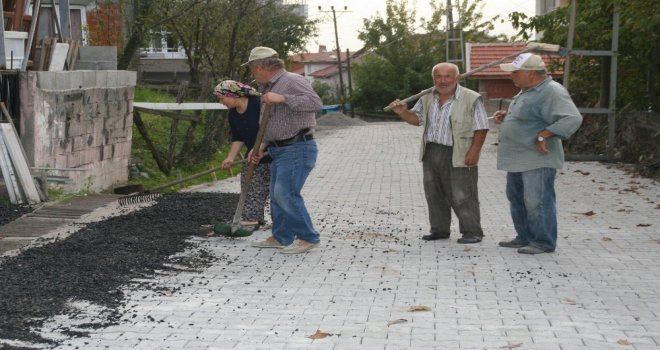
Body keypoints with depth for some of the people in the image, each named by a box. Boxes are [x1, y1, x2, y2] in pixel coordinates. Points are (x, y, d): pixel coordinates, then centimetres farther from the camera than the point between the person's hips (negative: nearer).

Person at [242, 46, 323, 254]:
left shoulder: (293, 81, -12)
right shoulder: (269, 88, 18)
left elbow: (315, 103, -26)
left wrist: (282, 98, -28)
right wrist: (261, 147, 16)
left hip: (297, 149, -10)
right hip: (280, 150, 10)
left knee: (285, 193, -16)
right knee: (276, 194, 12)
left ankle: (308, 238, -7)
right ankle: (280, 237, 23)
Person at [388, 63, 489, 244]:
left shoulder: (471, 99, -8)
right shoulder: (428, 99, 10)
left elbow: (481, 128, -8)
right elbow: (417, 118, 19)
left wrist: (474, 151, -16)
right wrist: (403, 112, -1)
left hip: (458, 156, -6)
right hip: (431, 153, 6)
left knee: (462, 196, -4)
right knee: (434, 194, 12)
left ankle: (472, 232, 4)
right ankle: (439, 229, 23)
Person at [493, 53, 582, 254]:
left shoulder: (552, 92, -17)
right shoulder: (527, 91, 15)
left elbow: (572, 119, -26)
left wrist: (543, 135, -26)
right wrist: (506, 116, 13)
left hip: (537, 160, -11)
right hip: (518, 159, 11)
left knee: (537, 202, -7)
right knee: (517, 199, 17)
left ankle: (544, 242, 3)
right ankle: (524, 238, 28)